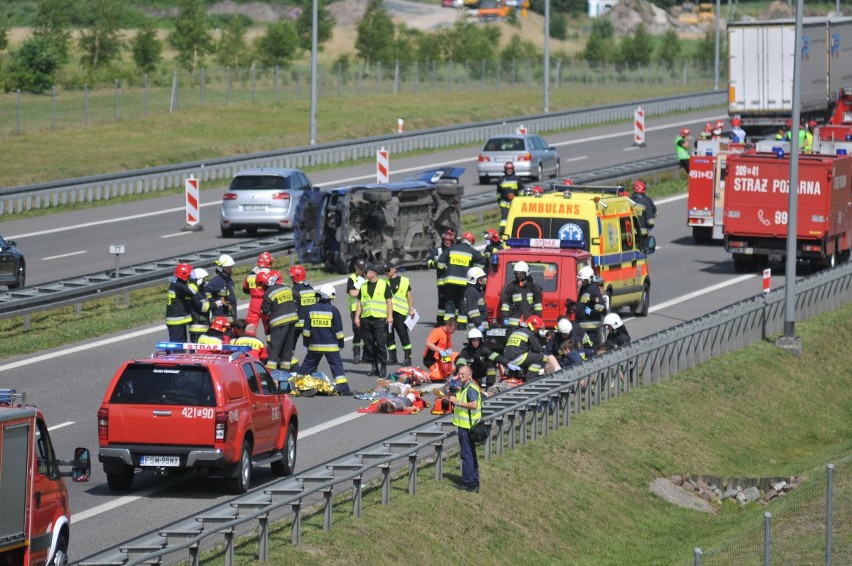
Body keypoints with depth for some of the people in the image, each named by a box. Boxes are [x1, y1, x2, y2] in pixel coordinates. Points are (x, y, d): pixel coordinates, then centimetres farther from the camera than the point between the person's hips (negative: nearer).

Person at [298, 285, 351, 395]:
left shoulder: (311, 309, 3)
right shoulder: (333, 310, -6)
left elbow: (306, 329, 7)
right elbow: (338, 330, -2)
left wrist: (306, 342, 16)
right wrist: (341, 343, 8)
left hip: (314, 345, 3)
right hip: (331, 346, -3)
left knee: (308, 365, 15)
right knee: (337, 365, -4)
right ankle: (342, 388, -14)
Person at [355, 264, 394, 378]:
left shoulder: (384, 285, 4)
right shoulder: (363, 286, 15)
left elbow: (389, 301, 2)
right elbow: (360, 302, 16)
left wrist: (390, 316, -7)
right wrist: (357, 317, 8)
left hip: (380, 318, -4)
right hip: (366, 319, 4)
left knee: (381, 343, -7)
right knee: (369, 344, 4)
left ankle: (383, 366, -1)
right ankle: (374, 367, 11)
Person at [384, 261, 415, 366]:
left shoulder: (404, 281, 4)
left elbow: (409, 295, 5)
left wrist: (411, 309, -2)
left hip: (400, 312, -4)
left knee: (403, 334, -6)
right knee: (389, 335, 6)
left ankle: (407, 357, -1)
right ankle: (392, 357, 14)